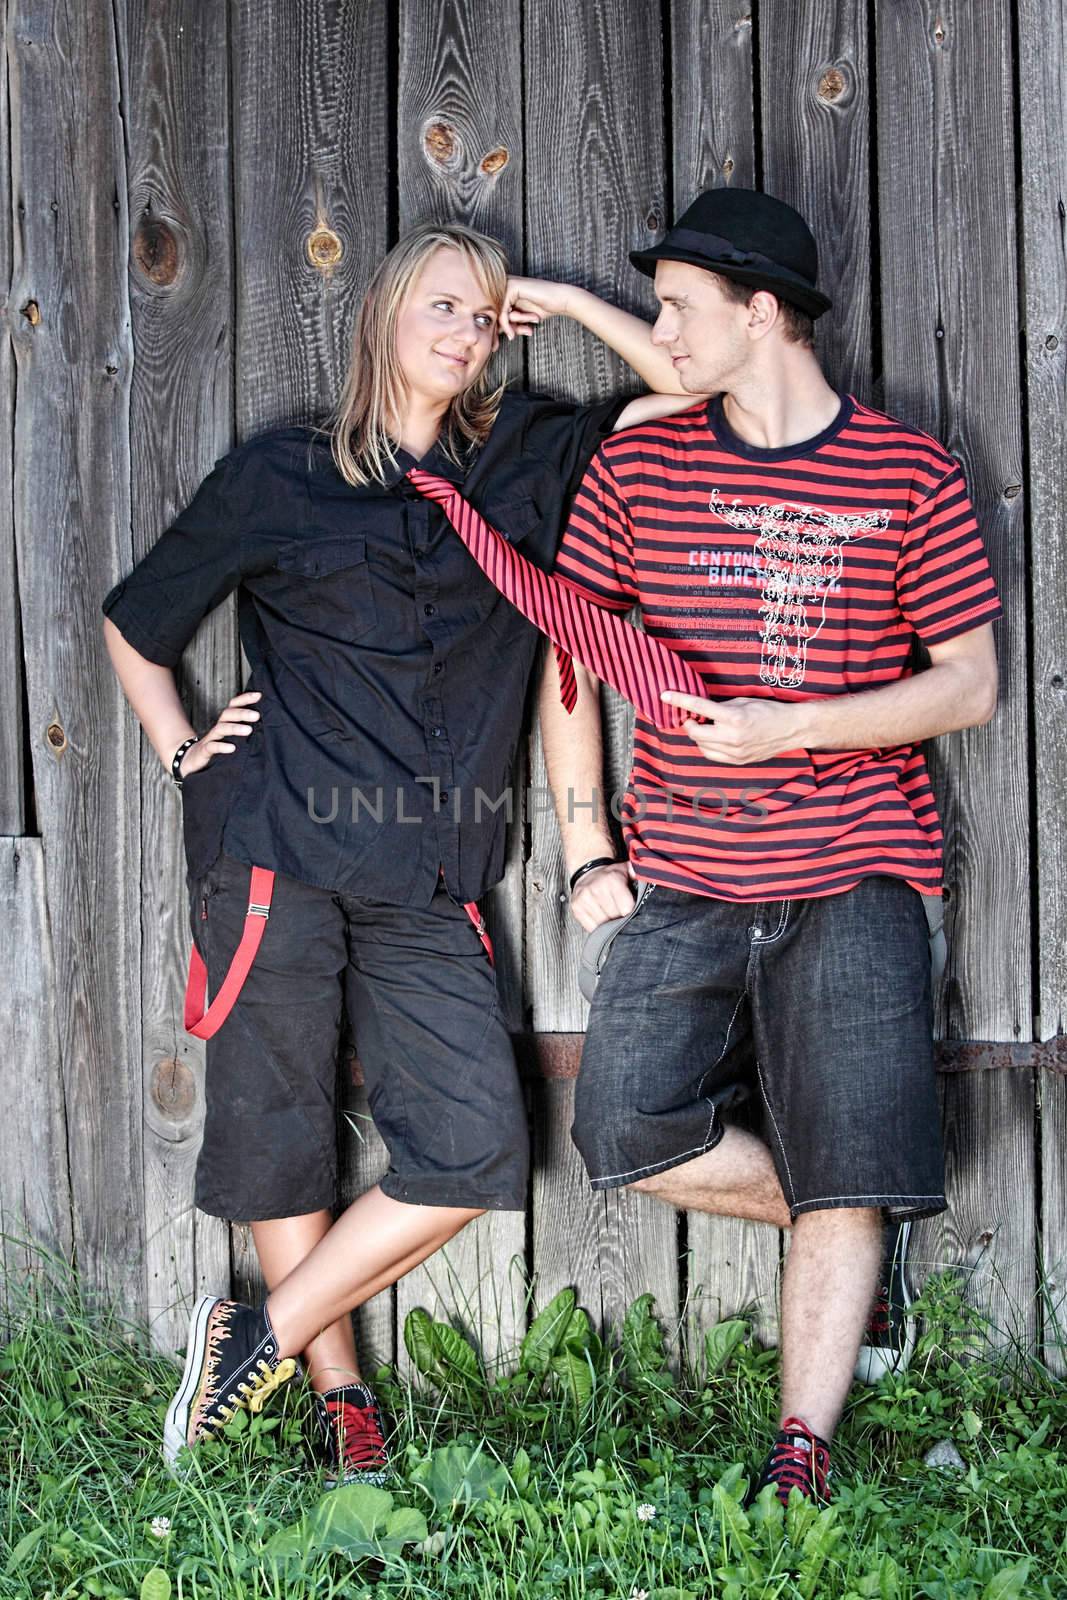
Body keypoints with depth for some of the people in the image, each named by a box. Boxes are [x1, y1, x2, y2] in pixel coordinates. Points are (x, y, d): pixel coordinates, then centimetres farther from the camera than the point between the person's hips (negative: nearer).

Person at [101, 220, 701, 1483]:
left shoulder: (526, 463, 12)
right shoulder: (275, 479, 7)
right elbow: (135, 619, 19)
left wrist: (558, 301, 9)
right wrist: (180, 751, 9)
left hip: (429, 878, 2)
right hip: (277, 853, -2)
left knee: (475, 1151, -7)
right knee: (279, 1139, 2)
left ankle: (263, 1337, 9)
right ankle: (339, 1396, 20)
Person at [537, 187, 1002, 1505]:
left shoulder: (909, 478, -2)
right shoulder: (637, 464, 6)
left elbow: (970, 686, -3)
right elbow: (571, 657, 11)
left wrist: (787, 730, -15)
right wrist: (587, 850, 5)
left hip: (851, 877, -3)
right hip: (680, 881, 3)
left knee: (844, 1181, -6)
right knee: (627, 1134, -10)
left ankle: (800, 1458, 5)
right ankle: (849, 1228, 14)